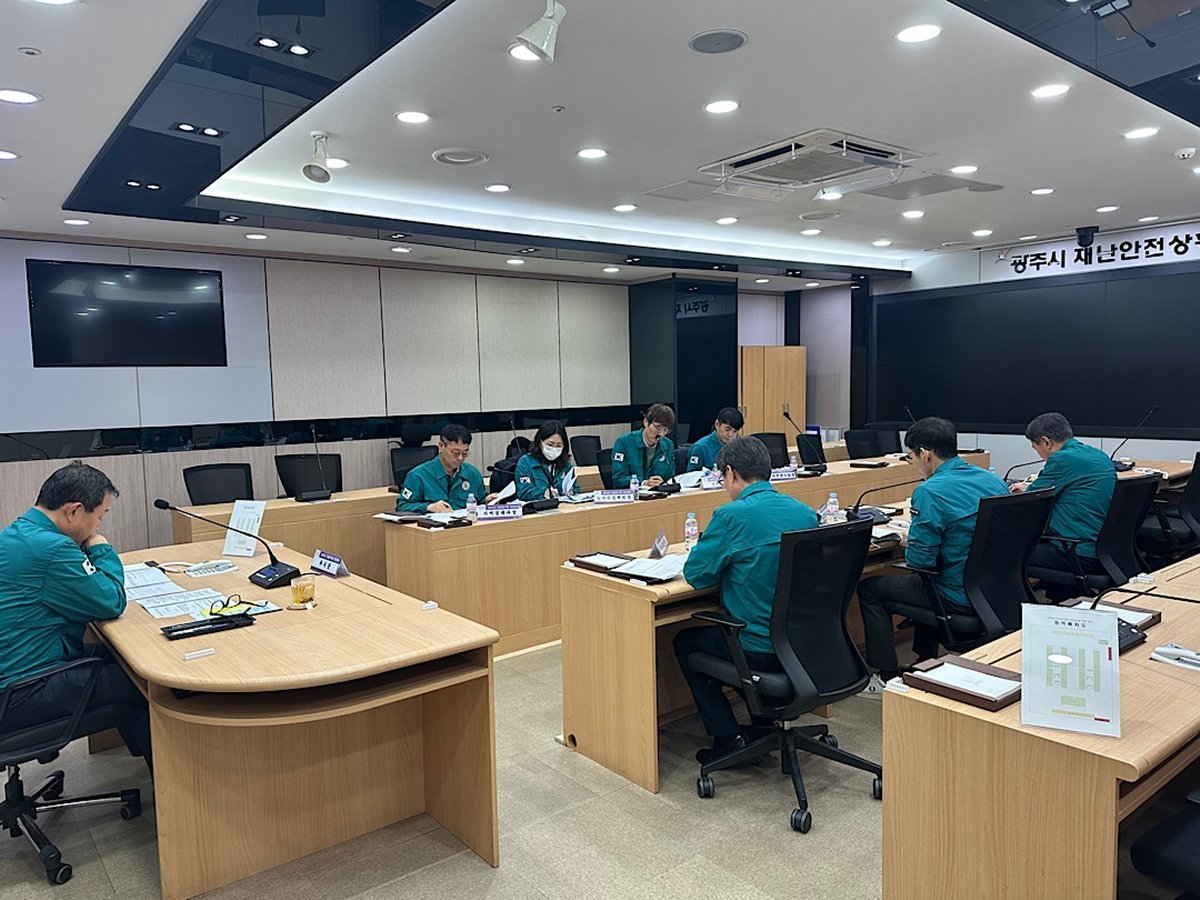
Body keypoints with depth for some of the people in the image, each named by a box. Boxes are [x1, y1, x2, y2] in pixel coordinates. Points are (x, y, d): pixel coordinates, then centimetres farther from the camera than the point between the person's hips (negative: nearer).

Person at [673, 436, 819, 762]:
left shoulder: (732, 515, -19)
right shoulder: (805, 512, 2)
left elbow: (696, 574, -11)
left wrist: (725, 558, 8)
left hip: (762, 649, -7)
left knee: (685, 642, 19)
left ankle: (728, 738, 15)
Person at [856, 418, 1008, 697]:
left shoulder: (930, 491, -21)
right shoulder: (994, 480, 4)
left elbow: (920, 560, -20)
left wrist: (907, 544, 2)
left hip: (960, 597, -8)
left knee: (869, 590, 9)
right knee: (928, 581, 36)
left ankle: (888, 678, 14)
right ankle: (926, 663, 41)